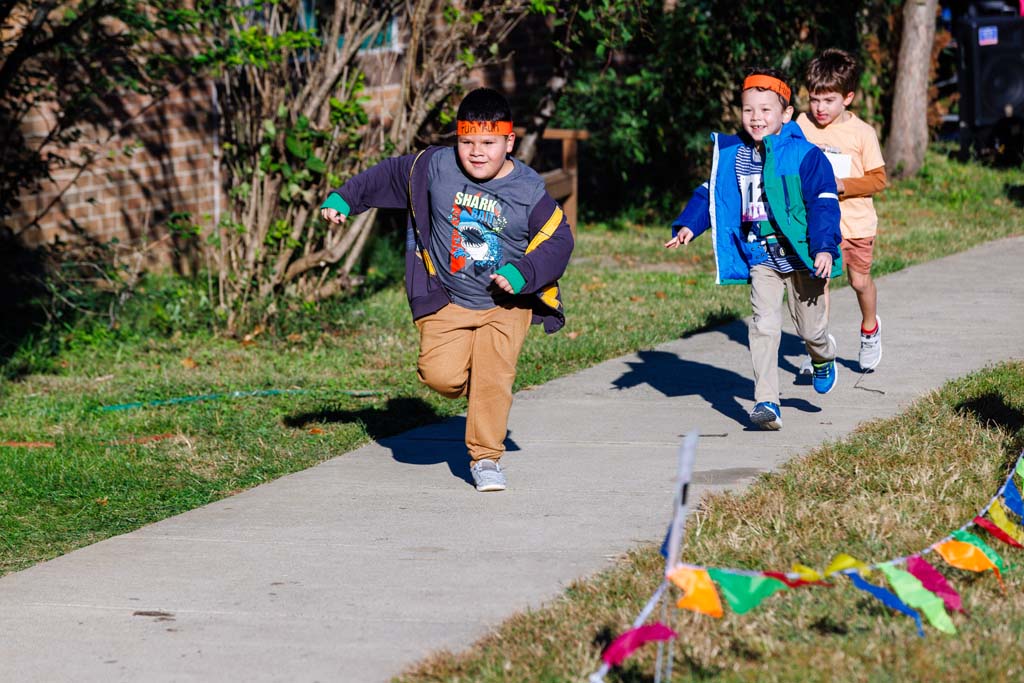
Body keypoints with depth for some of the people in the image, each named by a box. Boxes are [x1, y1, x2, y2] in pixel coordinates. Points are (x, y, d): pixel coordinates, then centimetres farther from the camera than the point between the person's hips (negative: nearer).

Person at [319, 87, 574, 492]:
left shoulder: (529, 192, -13)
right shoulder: (434, 168, -8)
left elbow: (558, 240, -6)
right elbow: (389, 175, 9)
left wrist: (522, 274, -21)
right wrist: (343, 199, 11)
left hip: (506, 305, -1)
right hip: (447, 302, 2)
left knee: (494, 376, -15)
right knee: (440, 375, -15)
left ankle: (485, 459, 1)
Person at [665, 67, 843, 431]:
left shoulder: (805, 156, -10)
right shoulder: (732, 156, 3)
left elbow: (823, 203, -12)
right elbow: (711, 193, 14)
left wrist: (825, 247, -20)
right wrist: (688, 226, 1)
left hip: (801, 255, -2)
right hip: (759, 257, 2)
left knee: (811, 328, 10)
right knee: (764, 324, -11)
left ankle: (823, 357, 47)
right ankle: (766, 402, -11)